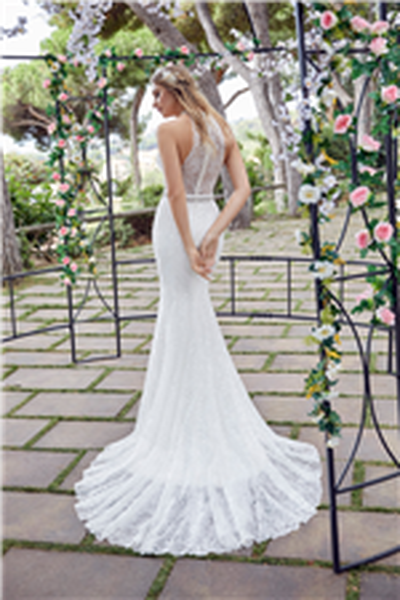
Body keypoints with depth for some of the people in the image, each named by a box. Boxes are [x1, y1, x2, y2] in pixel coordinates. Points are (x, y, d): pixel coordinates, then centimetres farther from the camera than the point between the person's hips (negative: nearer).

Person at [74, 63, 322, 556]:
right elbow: (242, 189, -1)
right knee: (179, 314, 19)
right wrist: (213, 235, -9)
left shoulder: (170, 130, -12)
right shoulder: (221, 130, 8)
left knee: (191, 321, 0)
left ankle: (197, 432, 11)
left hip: (179, 224, -7)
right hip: (207, 221, 7)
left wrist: (189, 246, -16)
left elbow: (176, 192, -19)